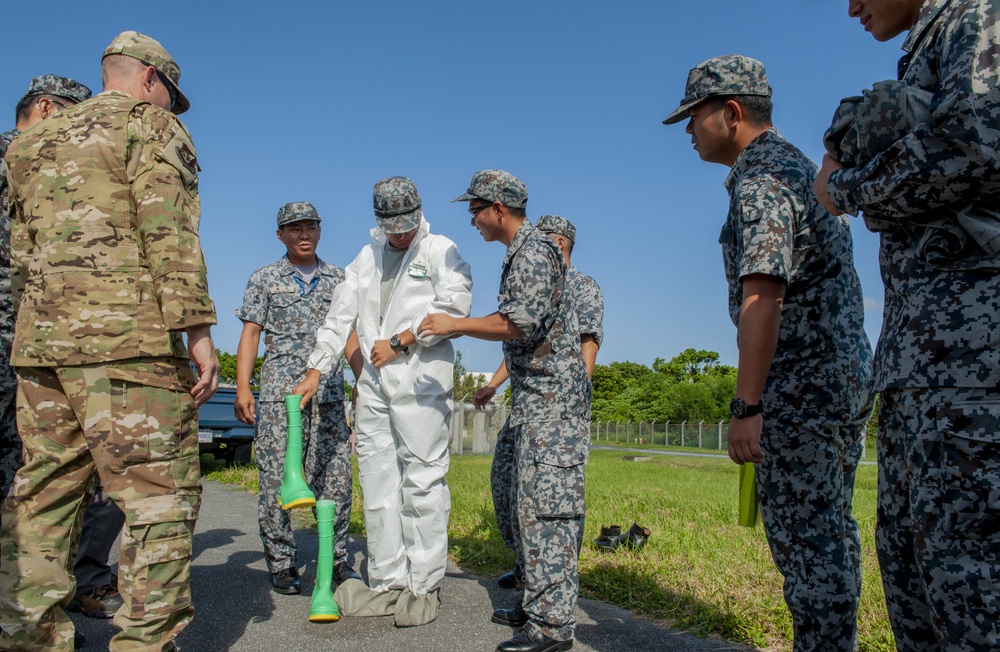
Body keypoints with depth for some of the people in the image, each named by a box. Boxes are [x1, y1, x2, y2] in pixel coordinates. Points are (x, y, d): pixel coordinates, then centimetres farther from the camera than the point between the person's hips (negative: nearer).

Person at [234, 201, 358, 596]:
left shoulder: (338, 279, 15)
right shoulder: (265, 279, 9)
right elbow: (250, 334, 5)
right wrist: (242, 388, -5)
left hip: (329, 394, 2)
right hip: (279, 393, -1)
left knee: (335, 478, 0)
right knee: (276, 479, -1)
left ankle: (337, 559, 13)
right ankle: (281, 564, 10)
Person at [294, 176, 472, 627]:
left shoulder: (441, 251, 5)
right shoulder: (367, 257, 21)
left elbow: (454, 307, -9)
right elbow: (340, 316, 20)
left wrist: (398, 342, -9)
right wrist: (315, 372, 14)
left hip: (420, 380, -5)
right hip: (374, 383, 6)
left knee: (422, 483, -5)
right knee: (378, 485, 5)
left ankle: (423, 587, 3)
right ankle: (388, 584, 13)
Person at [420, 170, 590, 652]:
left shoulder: (534, 252, -13)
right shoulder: (519, 254, 19)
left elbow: (520, 323, -22)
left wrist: (455, 325, -12)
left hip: (553, 397, -11)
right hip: (534, 398, 11)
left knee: (548, 504, -10)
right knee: (532, 503, 13)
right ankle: (536, 603, 23)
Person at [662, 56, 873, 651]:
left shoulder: (760, 180, -13)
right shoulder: (802, 167, 19)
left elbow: (763, 297, -23)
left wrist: (747, 408, -24)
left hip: (801, 385, -10)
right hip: (847, 376, 10)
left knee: (805, 539, -3)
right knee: (832, 531, 15)